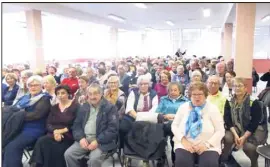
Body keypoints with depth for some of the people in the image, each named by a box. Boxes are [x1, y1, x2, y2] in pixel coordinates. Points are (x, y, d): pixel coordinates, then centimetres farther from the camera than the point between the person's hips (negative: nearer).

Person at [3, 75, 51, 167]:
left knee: (12, 146, -25)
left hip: (33, 130, -7)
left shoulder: (44, 99, -2)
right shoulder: (24, 97, 21)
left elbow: (36, 114, -15)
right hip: (18, 127, 7)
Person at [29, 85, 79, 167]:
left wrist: (62, 131, -15)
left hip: (67, 136, -4)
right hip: (54, 134, 5)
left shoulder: (75, 106, 2)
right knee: (41, 141, -26)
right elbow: (48, 124, 9)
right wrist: (55, 131, -12)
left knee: (54, 147, -31)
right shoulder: (54, 107, 18)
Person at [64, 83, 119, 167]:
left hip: (102, 141, -5)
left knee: (94, 158, -30)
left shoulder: (110, 108, -4)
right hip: (84, 139, 5)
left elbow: (113, 129, -11)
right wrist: (81, 138, -7)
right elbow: (76, 125, 13)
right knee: (68, 154, -14)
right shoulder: (84, 107, 13)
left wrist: (98, 141, -19)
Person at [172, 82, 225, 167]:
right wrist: (183, 140, -8)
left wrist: (207, 144, -14)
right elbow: (174, 125, 7)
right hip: (185, 144, 1)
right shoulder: (183, 107, 7)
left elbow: (220, 131, -1)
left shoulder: (212, 108, 2)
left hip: (208, 146, -1)